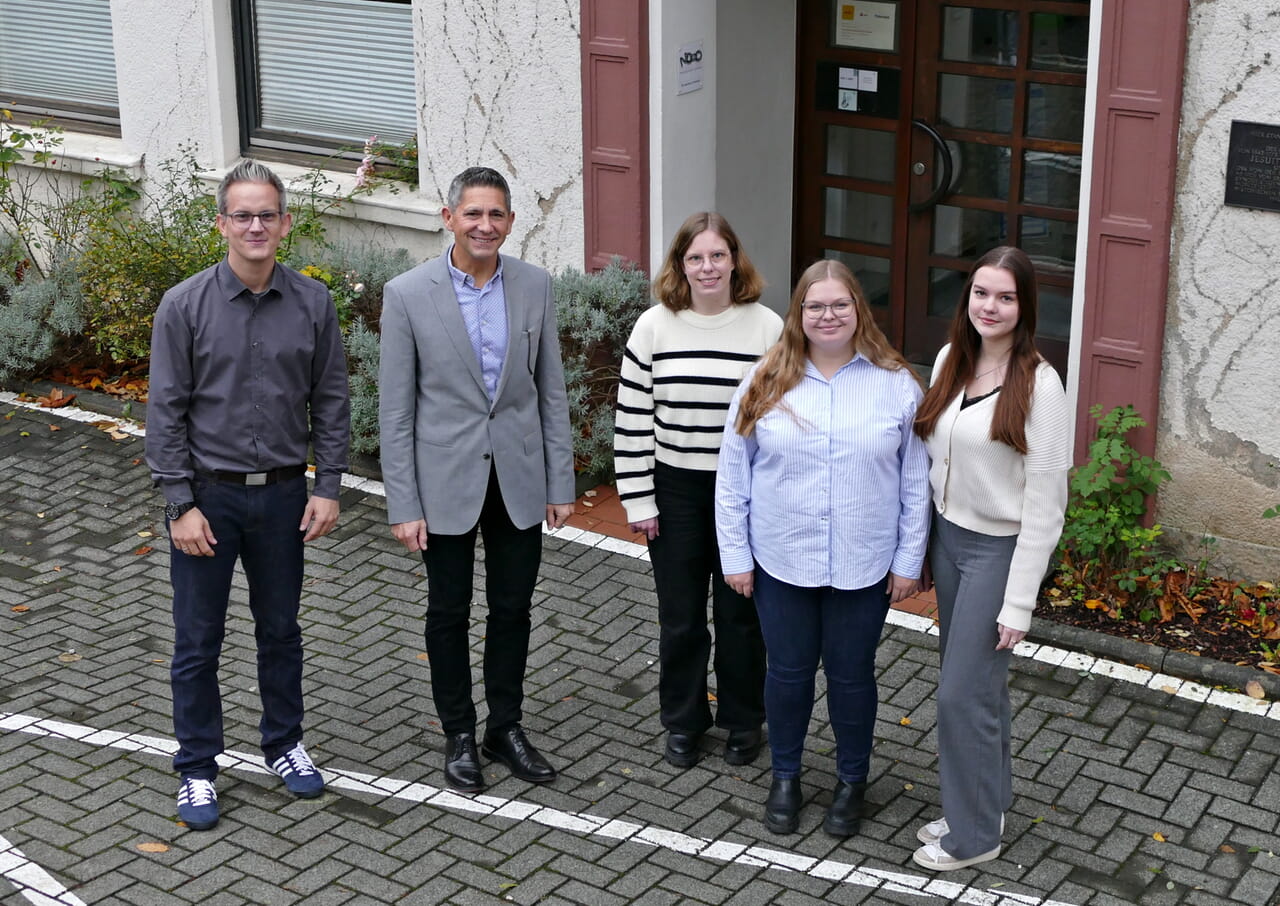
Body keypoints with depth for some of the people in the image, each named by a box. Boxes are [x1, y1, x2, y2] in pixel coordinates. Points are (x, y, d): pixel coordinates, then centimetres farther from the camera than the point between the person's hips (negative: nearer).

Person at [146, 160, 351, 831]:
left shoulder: (312, 304, -2)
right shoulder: (185, 306, -9)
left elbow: (331, 400, 4)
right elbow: (166, 413, -7)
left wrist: (328, 486, -1)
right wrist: (180, 505, -11)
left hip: (283, 493, 2)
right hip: (207, 494, -2)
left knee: (281, 629, 16)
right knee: (197, 641, 6)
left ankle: (284, 744, 34)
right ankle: (197, 769, 20)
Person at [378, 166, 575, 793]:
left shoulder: (534, 286, -1)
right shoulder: (408, 295, -10)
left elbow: (551, 391, 5)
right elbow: (395, 410, -8)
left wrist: (561, 483, 3)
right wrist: (403, 505, -10)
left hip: (519, 478, 3)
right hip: (447, 481, -3)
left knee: (513, 608, 13)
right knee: (449, 612, 10)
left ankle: (505, 729, 29)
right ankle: (459, 736, 26)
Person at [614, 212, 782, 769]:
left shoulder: (767, 328, -5)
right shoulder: (654, 327, -4)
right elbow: (632, 417, -2)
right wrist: (638, 499, -4)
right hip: (675, 492, 1)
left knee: (740, 613, 10)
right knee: (680, 615, 11)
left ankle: (743, 721, 29)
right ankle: (683, 722, 29)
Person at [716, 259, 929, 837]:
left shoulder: (896, 385, -5)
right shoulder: (766, 384, -4)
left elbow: (916, 481, -1)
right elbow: (733, 478, 0)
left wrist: (909, 560, -1)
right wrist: (735, 556, 0)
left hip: (863, 566, 0)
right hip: (782, 563, 1)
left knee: (851, 674, 12)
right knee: (788, 671, 13)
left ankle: (851, 781, 33)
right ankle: (785, 777, 34)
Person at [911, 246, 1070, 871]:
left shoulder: (1038, 385, -18)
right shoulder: (950, 361, 2)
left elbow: (1044, 504, -17)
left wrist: (1018, 602, -17)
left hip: (998, 550, -6)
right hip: (947, 538, 6)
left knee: (963, 692, -2)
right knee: (978, 682, 17)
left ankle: (973, 834, 15)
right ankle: (988, 798, 33)